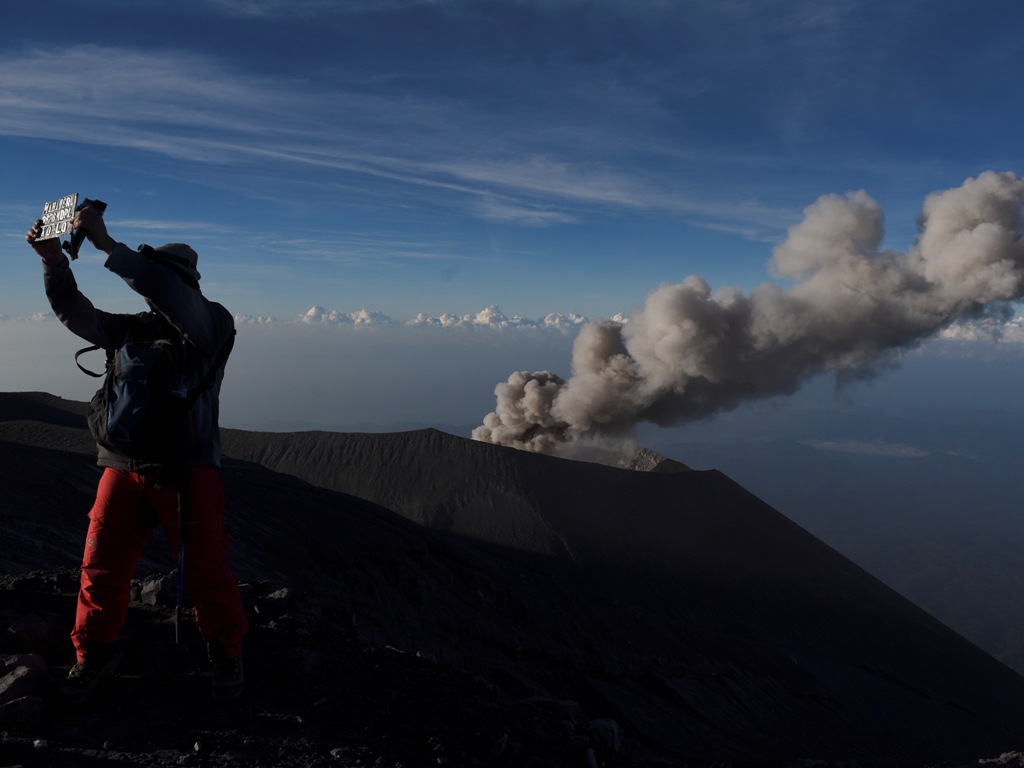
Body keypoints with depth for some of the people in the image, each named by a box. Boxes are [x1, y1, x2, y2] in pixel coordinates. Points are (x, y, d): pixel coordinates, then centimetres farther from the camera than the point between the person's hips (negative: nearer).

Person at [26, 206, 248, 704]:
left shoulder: (213, 322, -2)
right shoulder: (134, 329, 15)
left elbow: (168, 292, -20)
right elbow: (77, 314, 5)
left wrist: (106, 244, -24)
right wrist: (53, 260, -10)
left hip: (189, 469, -4)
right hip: (124, 467, 5)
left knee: (206, 574, -2)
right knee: (101, 570, 4)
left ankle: (226, 656, 19)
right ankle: (94, 657, 27)